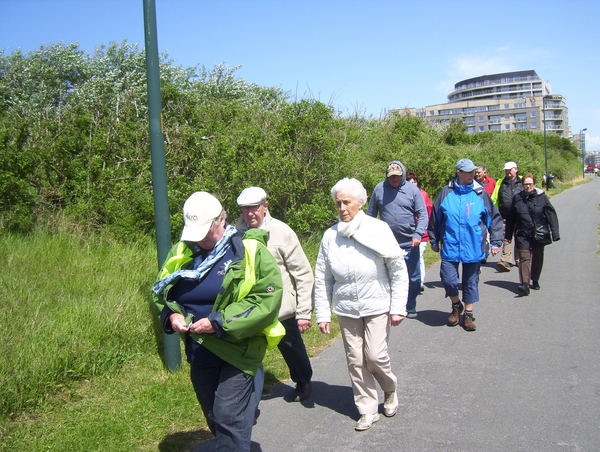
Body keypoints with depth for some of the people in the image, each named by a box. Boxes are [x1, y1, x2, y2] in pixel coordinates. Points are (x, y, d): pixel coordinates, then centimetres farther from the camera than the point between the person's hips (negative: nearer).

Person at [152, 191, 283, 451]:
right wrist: (171, 315, -9)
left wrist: (218, 323, -23)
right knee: (214, 419, 18)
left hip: (237, 350, -5)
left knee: (229, 418, -7)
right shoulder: (181, 252, 4)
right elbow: (161, 292, 14)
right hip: (199, 351, 6)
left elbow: (267, 300, -18)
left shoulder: (250, 251, -11)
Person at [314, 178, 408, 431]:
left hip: (377, 305, -2)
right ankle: (367, 410, 24)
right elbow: (322, 278, 2)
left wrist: (398, 307, -7)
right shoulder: (331, 236, -3)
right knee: (355, 360, 7)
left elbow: (398, 270, -5)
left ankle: (390, 390, 28)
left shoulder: (378, 229, -10)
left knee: (375, 356, -4)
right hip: (346, 308, 3)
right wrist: (322, 313, 0)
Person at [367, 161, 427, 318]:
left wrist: (418, 234, -15)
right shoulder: (379, 189, 3)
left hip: (409, 244, 0)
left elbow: (422, 214, -3)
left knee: (413, 277, 7)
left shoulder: (412, 189, -1)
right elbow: (371, 214, 11)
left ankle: (410, 306, 24)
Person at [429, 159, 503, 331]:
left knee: (471, 282, 10)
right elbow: (435, 218, 9)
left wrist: (495, 242, 4)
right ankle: (456, 306, 25)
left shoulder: (481, 193, -1)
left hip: (473, 248, 0)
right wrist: (434, 241, 12)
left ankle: (468, 314, 26)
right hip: (450, 247, 0)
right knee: (449, 280, -4)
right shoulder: (446, 192, -1)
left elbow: (494, 218, 6)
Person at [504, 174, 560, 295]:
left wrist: (555, 233, -10)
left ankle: (535, 281, 31)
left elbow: (551, 215, -3)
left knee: (537, 258, 12)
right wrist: (508, 234, 10)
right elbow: (511, 218, 9)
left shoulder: (541, 197, -2)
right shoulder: (517, 198, 3)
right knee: (524, 257, -12)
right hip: (522, 234, 0)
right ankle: (525, 284, -20)